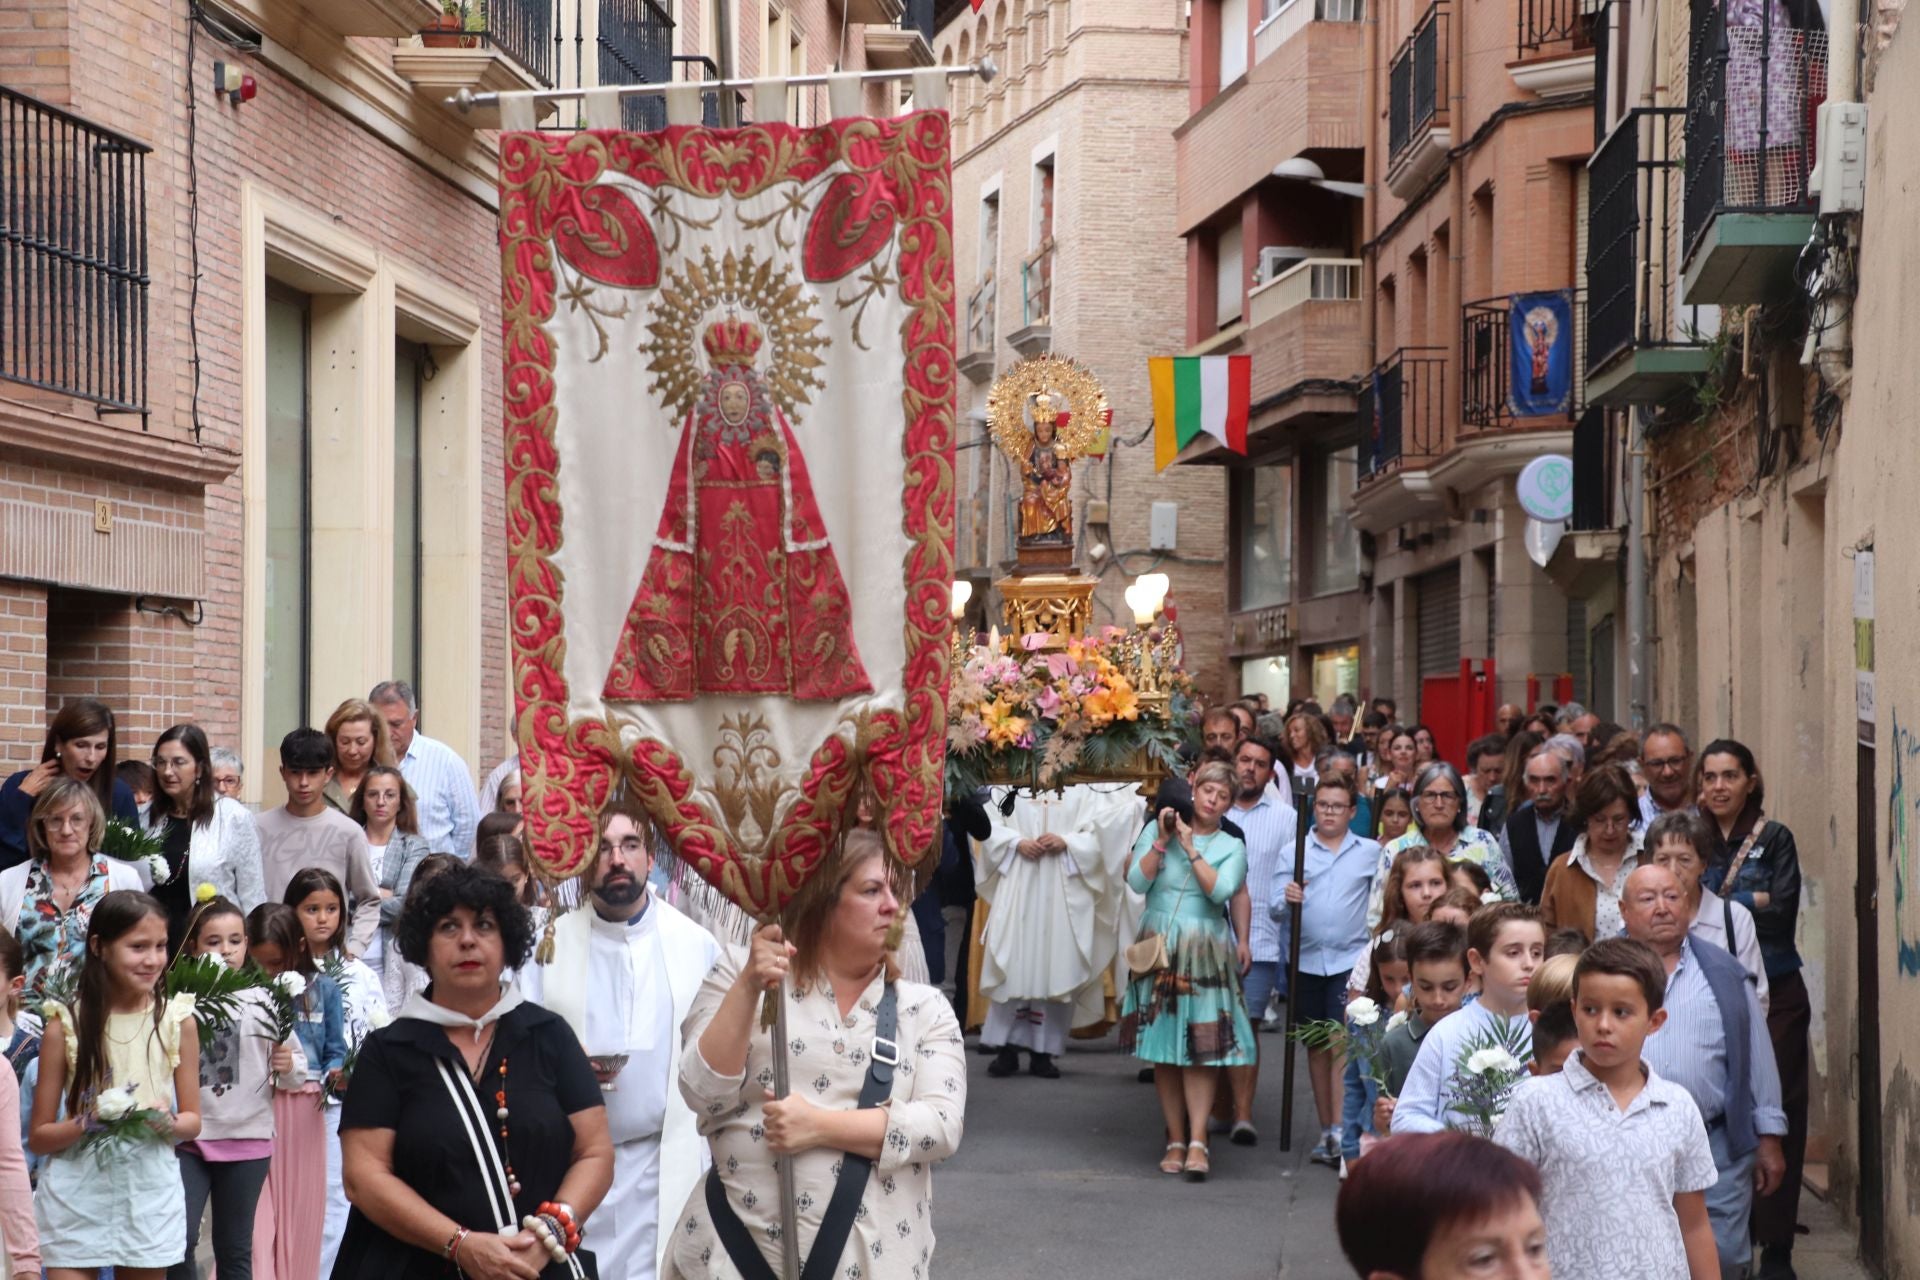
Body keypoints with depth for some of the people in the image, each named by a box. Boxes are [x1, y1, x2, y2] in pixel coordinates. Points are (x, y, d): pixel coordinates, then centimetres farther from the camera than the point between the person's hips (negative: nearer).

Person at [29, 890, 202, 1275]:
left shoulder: (178, 1021, 1)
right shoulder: (66, 1024, -4)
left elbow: (193, 1121, 8)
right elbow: (40, 1135, 0)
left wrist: (169, 1123, -14)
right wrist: (87, 1123, -19)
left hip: (150, 1193, 2)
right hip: (76, 1196, -2)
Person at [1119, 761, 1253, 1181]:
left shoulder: (1231, 847, 7)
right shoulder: (1156, 830, 8)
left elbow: (1220, 891, -11)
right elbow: (1136, 882, -3)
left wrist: (1190, 847, -8)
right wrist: (1162, 841, -7)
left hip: (1203, 954, -1)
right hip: (1158, 949, 1)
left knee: (1199, 1050, -10)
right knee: (1162, 1049, 2)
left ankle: (1197, 1141, -12)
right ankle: (1175, 1139, 8)